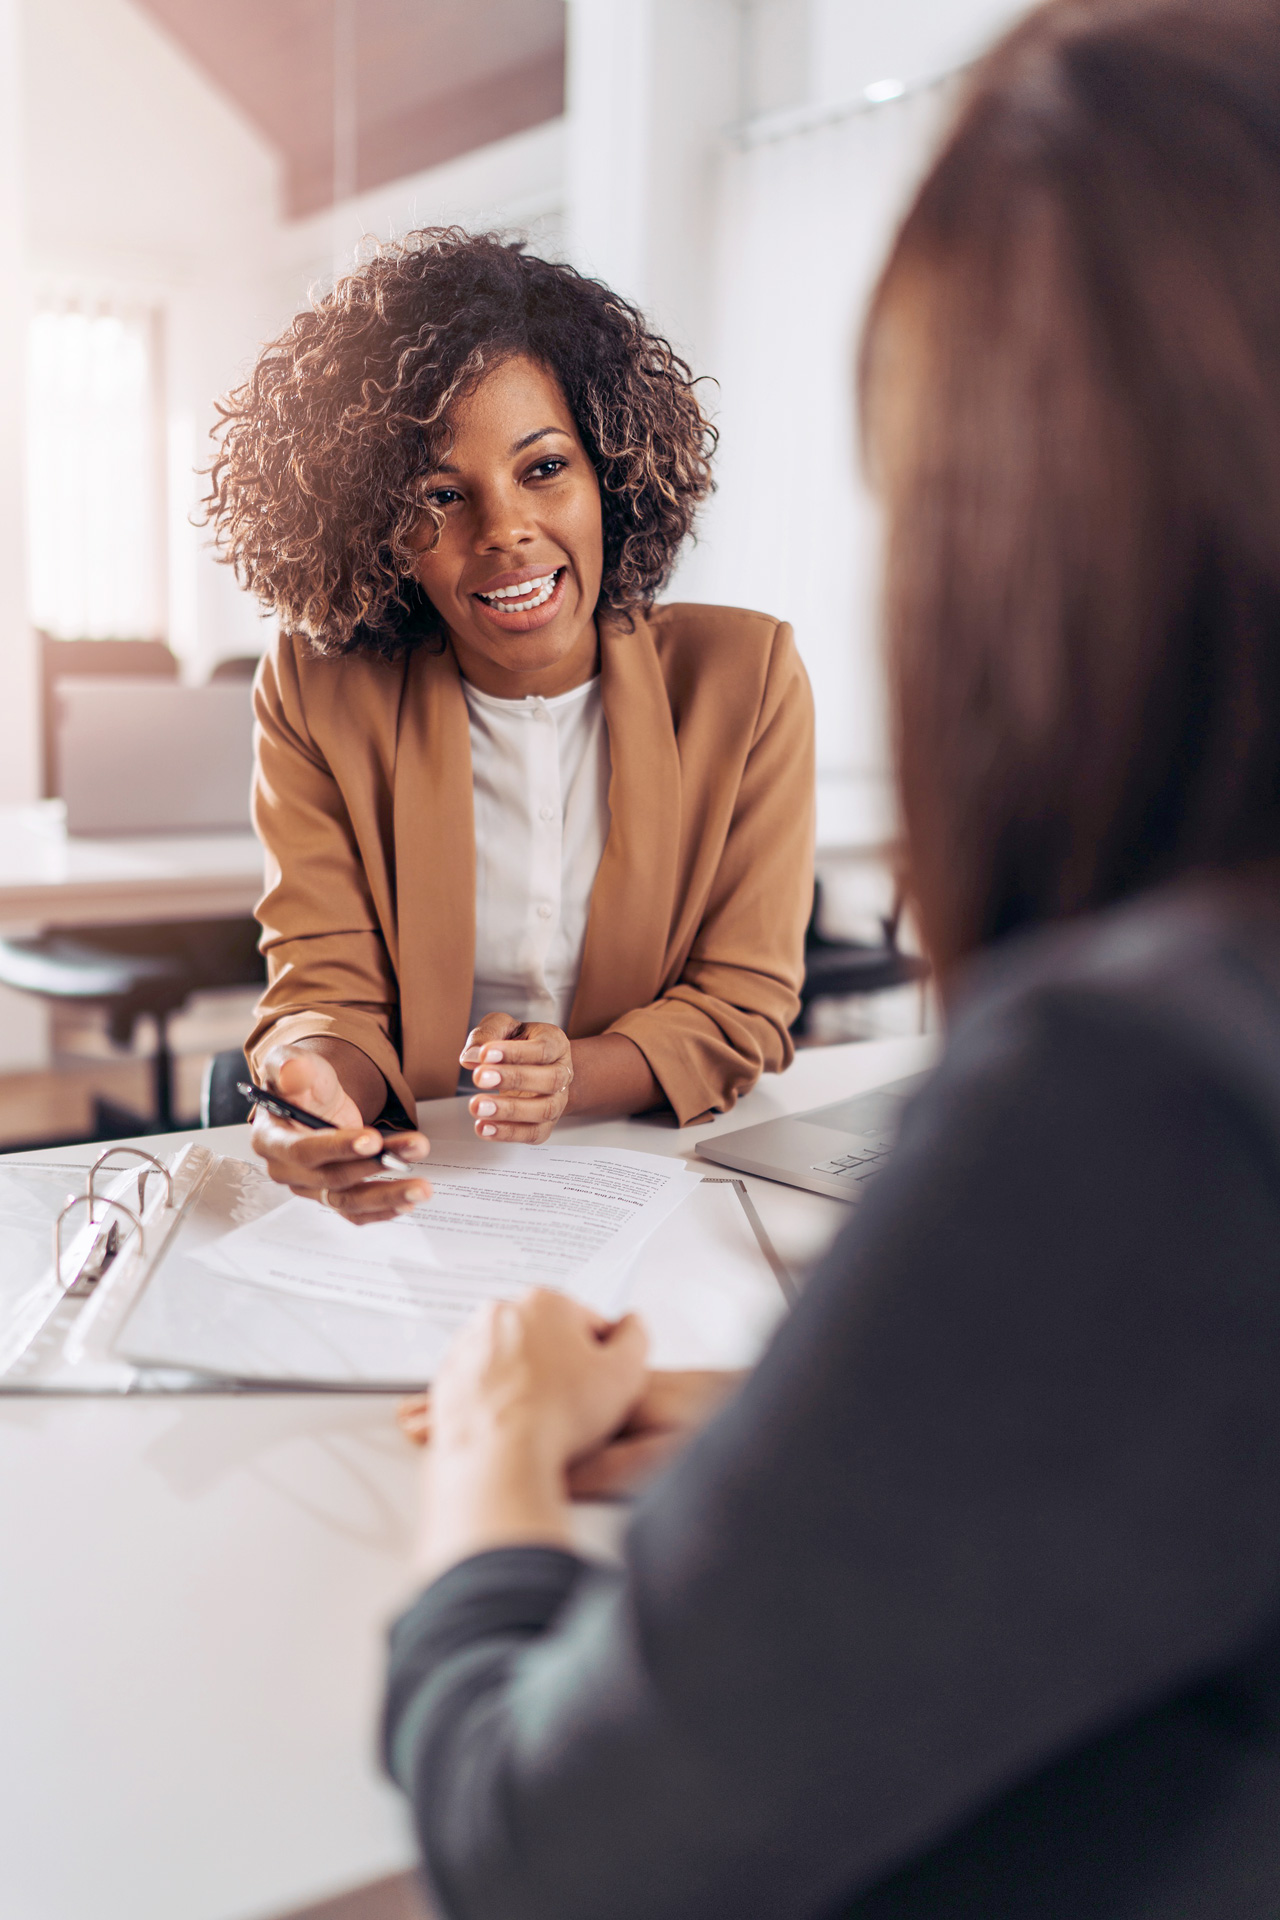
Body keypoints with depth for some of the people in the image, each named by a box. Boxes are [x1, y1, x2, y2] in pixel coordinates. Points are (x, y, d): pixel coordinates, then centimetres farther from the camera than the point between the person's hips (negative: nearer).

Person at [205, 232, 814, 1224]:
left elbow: (743, 1012, -4)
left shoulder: (745, 676, -5)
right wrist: (316, 1075, -31)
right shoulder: (319, 696, -4)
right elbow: (329, 993, -6)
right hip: (410, 1186, 0)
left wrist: (570, 1076, -24)